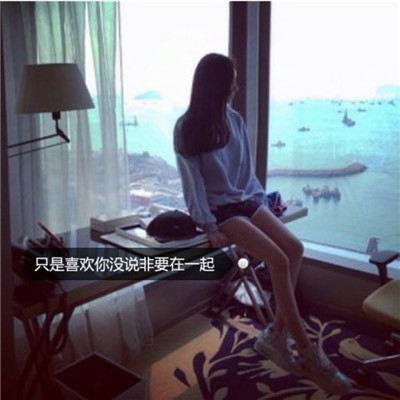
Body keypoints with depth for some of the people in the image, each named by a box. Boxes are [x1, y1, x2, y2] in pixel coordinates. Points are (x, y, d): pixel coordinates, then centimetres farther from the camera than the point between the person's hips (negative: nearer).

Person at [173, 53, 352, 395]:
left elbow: (246, 166, 14)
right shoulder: (186, 128, -8)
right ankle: (309, 353, -12)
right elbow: (193, 181, -13)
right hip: (220, 209, -6)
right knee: (279, 261, -22)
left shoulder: (235, 119, 10)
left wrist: (260, 199, 2)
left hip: (247, 201, 6)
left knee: (295, 248, -16)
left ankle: (276, 335, -6)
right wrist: (210, 227, -18)